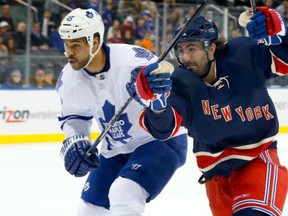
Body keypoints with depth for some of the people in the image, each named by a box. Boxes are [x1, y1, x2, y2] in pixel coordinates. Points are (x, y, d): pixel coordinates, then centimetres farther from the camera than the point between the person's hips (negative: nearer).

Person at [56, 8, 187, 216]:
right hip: (117, 150, 7)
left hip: (161, 140, -7)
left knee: (123, 196, -28)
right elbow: (73, 116, 11)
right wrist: (74, 141, -8)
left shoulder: (134, 60, -29)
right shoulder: (69, 79, -8)